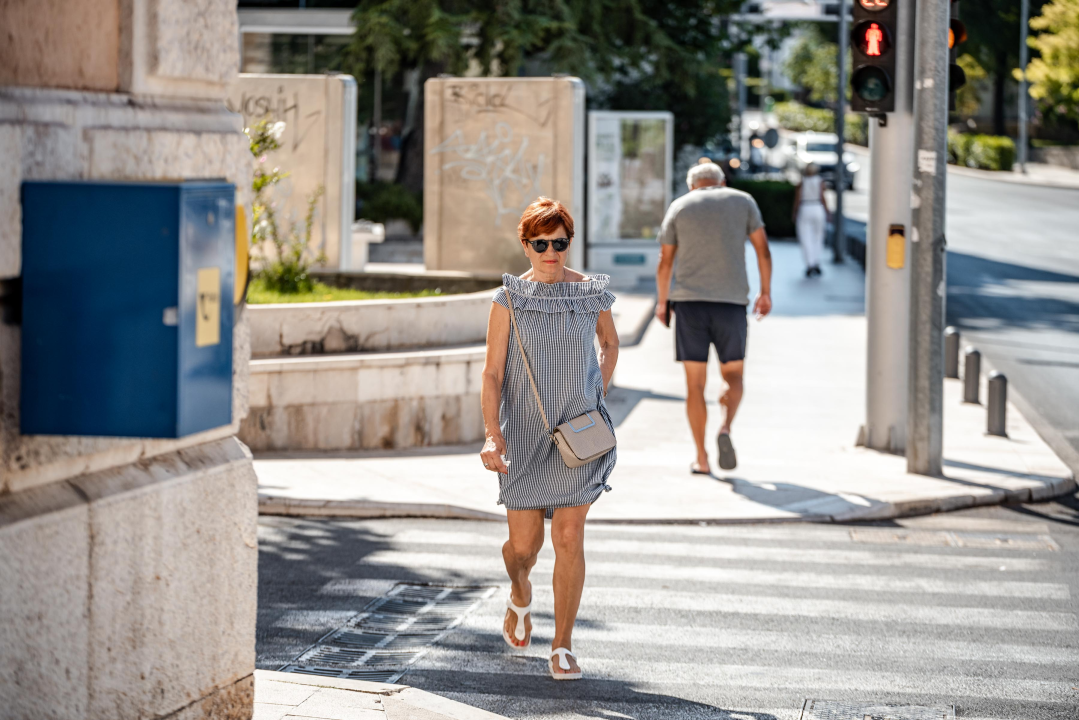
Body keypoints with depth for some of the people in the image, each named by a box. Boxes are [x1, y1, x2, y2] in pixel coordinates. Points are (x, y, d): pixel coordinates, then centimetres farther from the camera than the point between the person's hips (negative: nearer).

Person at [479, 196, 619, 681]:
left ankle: (562, 646, 1)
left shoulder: (592, 293, 1)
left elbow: (610, 344, 21)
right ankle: (520, 594, 41)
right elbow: (492, 374, -7)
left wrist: (598, 399, 10)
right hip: (523, 432, 0)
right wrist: (492, 434, -19)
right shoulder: (510, 299, -5)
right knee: (524, 543, 5)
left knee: (569, 536, -8)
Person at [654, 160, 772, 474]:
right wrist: (765, 293, 13)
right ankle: (726, 428, -16)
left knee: (695, 382, 4)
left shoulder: (679, 207, 8)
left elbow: (665, 262, 9)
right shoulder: (743, 201, 8)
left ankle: (701, 458, 2)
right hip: (731, 301, 0)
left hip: (689, 299, 0)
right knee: (733, 376, 13)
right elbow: (763, 250, 5)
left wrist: (662, 302, 20)